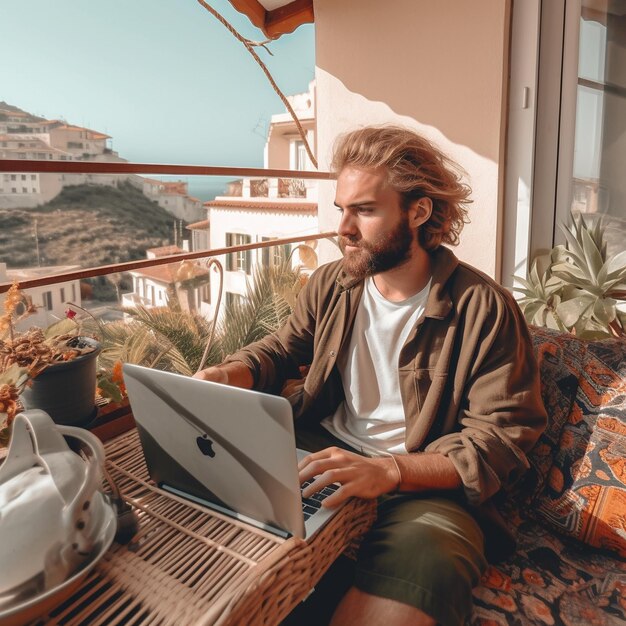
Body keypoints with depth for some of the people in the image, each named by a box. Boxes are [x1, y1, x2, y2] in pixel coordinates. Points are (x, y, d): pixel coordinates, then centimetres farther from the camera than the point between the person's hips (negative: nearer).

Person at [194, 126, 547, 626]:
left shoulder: (484, 309, -10)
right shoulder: (330, 285, 5)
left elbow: (500, 440, -11)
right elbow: (281, 350, 16)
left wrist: (388, 470, -26)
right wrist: (233, 374, -8)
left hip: (424, 483, -3)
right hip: (321, 453, 4)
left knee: (424, 560, -34)